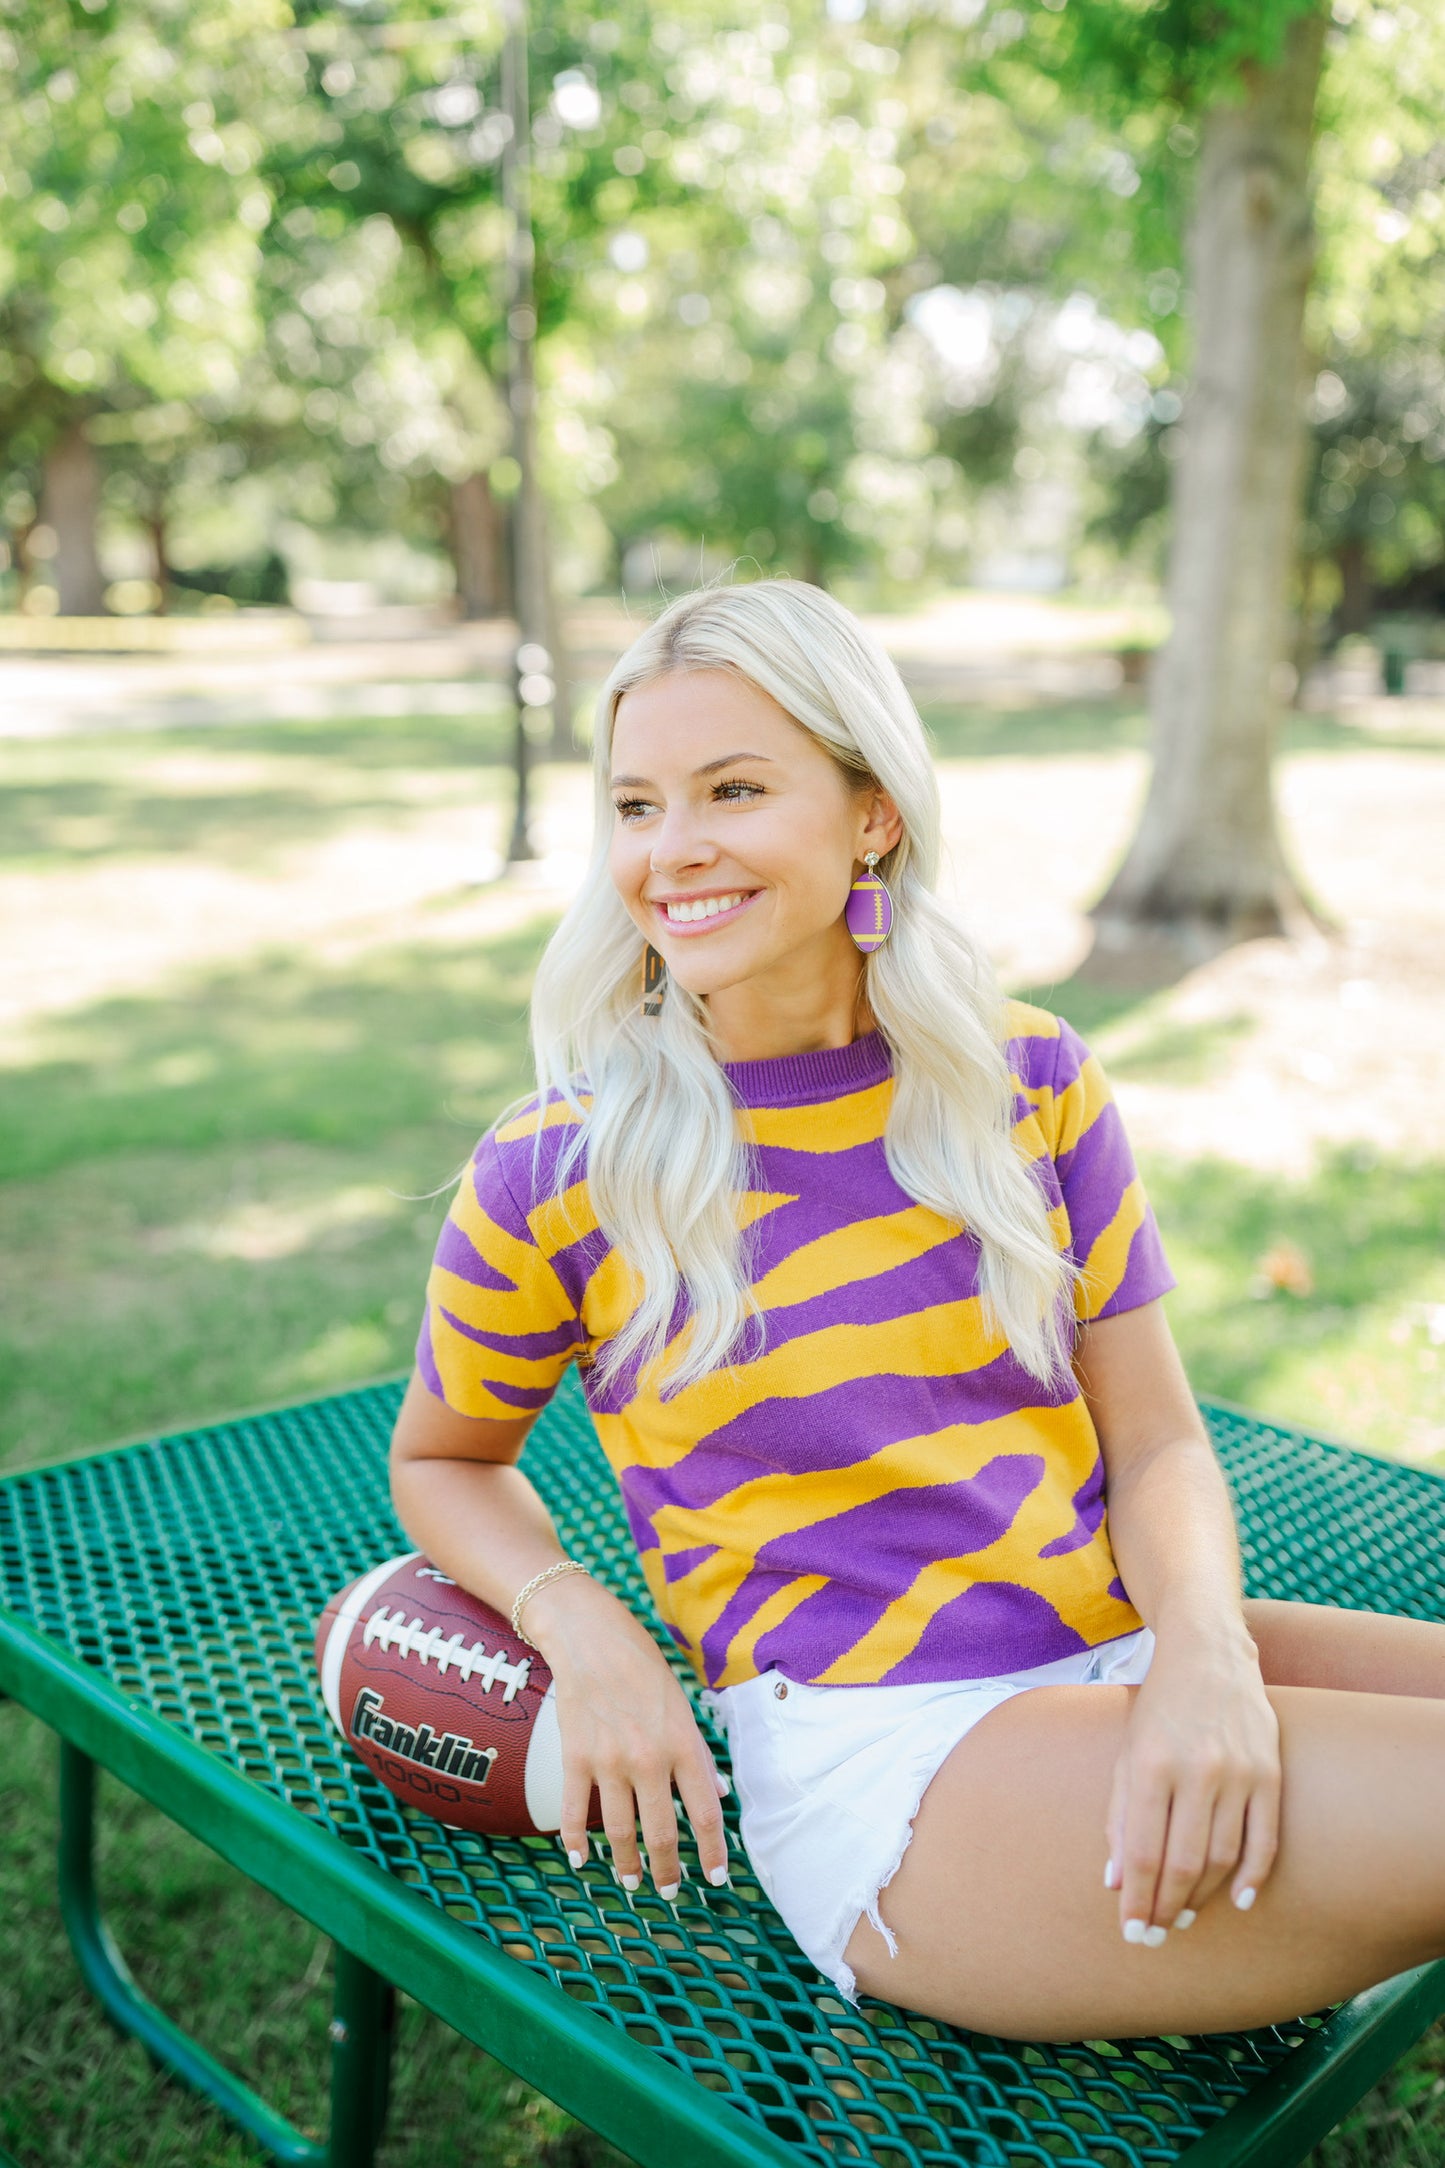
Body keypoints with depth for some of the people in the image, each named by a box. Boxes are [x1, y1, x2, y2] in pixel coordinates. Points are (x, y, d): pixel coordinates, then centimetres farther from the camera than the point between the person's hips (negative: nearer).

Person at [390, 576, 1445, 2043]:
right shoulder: (555, 1178, -6)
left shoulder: (1027, 1080, 2)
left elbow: (1158, 1444, 4)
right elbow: (441, 1458, 11)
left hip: (1130, 1653, 5)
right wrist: (583, 1631, -9)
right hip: (877, 1768, -4)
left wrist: (1203, 1649, -17)